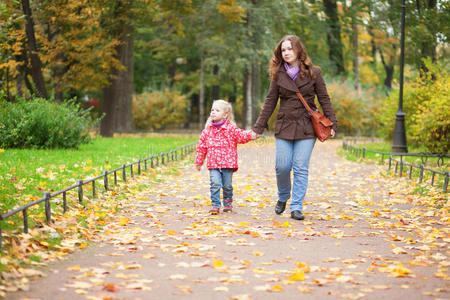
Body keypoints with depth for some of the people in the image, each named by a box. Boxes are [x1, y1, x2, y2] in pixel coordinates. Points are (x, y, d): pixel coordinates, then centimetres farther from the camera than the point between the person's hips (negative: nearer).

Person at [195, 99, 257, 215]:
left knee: (227, 185, 7)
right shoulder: (207, 130, 6)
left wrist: (250, 135, -32)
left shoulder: (231, 128, -1)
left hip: (228, 163, -1)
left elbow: (241, 135, -11)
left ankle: (228, 204, 27)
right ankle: (215, 205, -4)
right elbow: (201, 147, 12)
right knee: (215, 184, -12)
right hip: (213, 163, 1)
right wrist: (199, 161, 16)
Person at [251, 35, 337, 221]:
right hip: (284, 127, 1)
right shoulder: (278, 74, 6)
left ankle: (297, 207, 3)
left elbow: (324, 99, 4)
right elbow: (270, 101, 9)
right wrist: (258, 127, 6)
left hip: (306, 128, -1)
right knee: (282, 167, -3)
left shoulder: (313, 72, 2)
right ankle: (283, 198, 25)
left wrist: (332, 124, -3)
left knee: (301, 168, -5)